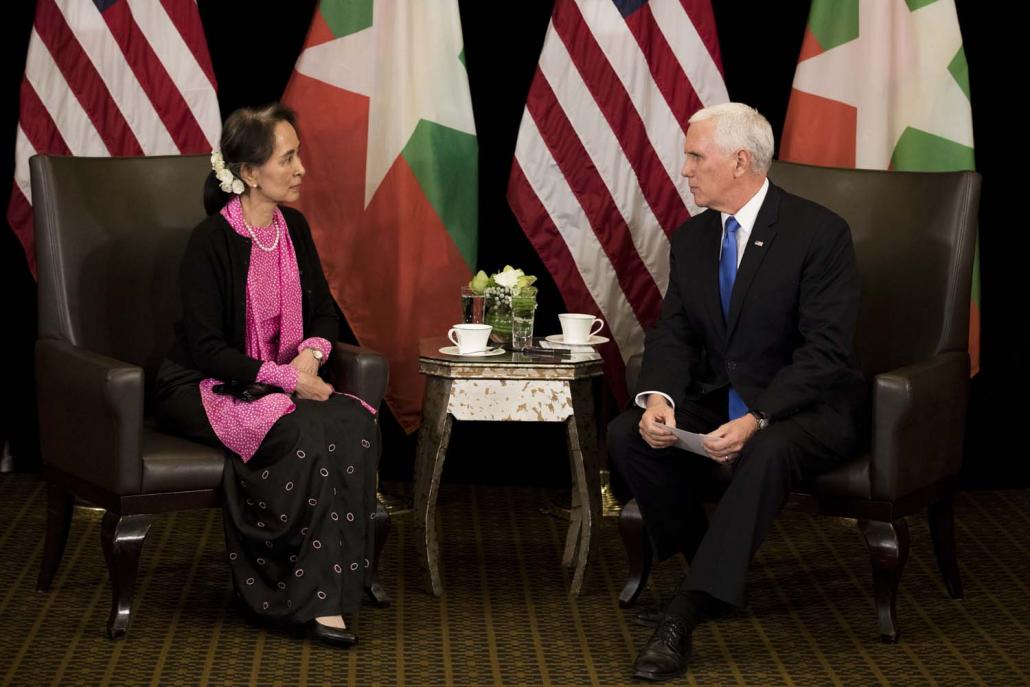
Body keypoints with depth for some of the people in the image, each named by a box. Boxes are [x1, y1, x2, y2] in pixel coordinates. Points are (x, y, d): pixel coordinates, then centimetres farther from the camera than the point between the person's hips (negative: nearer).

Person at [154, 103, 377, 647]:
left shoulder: (293, 229, 6)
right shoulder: (211, 241, -15)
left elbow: (324, 313, 15)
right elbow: (206, 347, -18)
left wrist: (310, 355, -8)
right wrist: (287, 379, -23)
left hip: (281, 382, 6)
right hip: (205, 391, -6)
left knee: (355, 422, -25)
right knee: (304, 431, -34)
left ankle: (329, 594, -25)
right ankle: (313, 597, -24)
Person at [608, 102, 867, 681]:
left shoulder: (819, 232, -14)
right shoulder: (691, 239, 7)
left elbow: (827, 351, -19)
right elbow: (673, 334, 5)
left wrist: (757, 419, -31)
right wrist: (657, 396, -18)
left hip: (809, 410, -6)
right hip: (719, 401, 6)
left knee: (767, 453, -39)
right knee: (627, 435, -19)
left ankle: (686, 615, -39)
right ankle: (715, 573, -3)